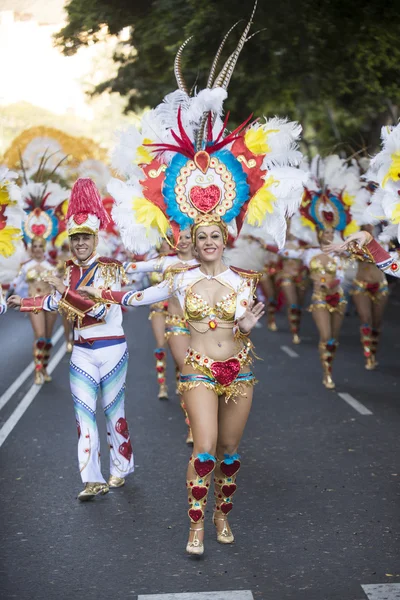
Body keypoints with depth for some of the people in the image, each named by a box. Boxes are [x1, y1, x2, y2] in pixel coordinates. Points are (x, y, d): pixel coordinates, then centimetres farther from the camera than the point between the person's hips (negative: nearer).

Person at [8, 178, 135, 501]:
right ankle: (93, 480, -1)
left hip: (111, 349, -4)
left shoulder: (109, 268, -10)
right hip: (82, 352, 4)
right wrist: (23, 302, 20)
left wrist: (66, 289, -26)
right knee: (84, 414, -3)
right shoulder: (71, 269, 5)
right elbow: (56, 301, 18)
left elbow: (101, 309, -22)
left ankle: (120, 470, 25)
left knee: (114, 410, 8)